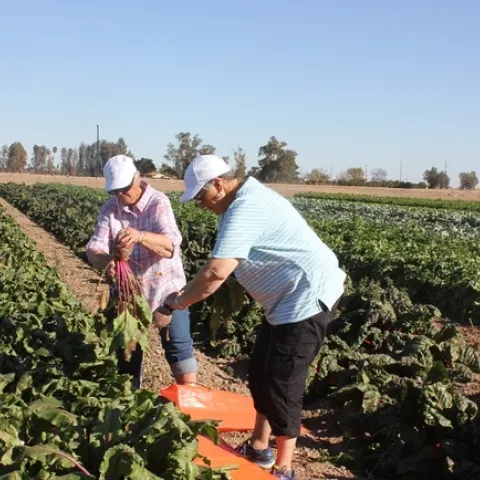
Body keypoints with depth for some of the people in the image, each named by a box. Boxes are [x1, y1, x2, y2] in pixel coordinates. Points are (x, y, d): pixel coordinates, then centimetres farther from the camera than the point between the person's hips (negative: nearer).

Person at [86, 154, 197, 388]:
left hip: (165, 289, -4)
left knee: (179, 347, -4)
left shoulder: (158, 203, -15)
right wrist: (106, 260, -37)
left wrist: (140, 236, -48)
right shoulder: (110, 208, -5)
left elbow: (171, 246, -29)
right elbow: (94, 250, -13)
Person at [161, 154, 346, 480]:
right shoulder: (246, 200, 11)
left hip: (307, 298, -11)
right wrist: (191, 293, 11)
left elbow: (217, 272, -31)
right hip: (290, 299, 11)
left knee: (282, 385, -3)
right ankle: (259, 449, 32)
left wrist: (180, 301, -18)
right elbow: (230, 268, 17)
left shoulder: (244, 209, -23)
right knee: (261, 375, 17)